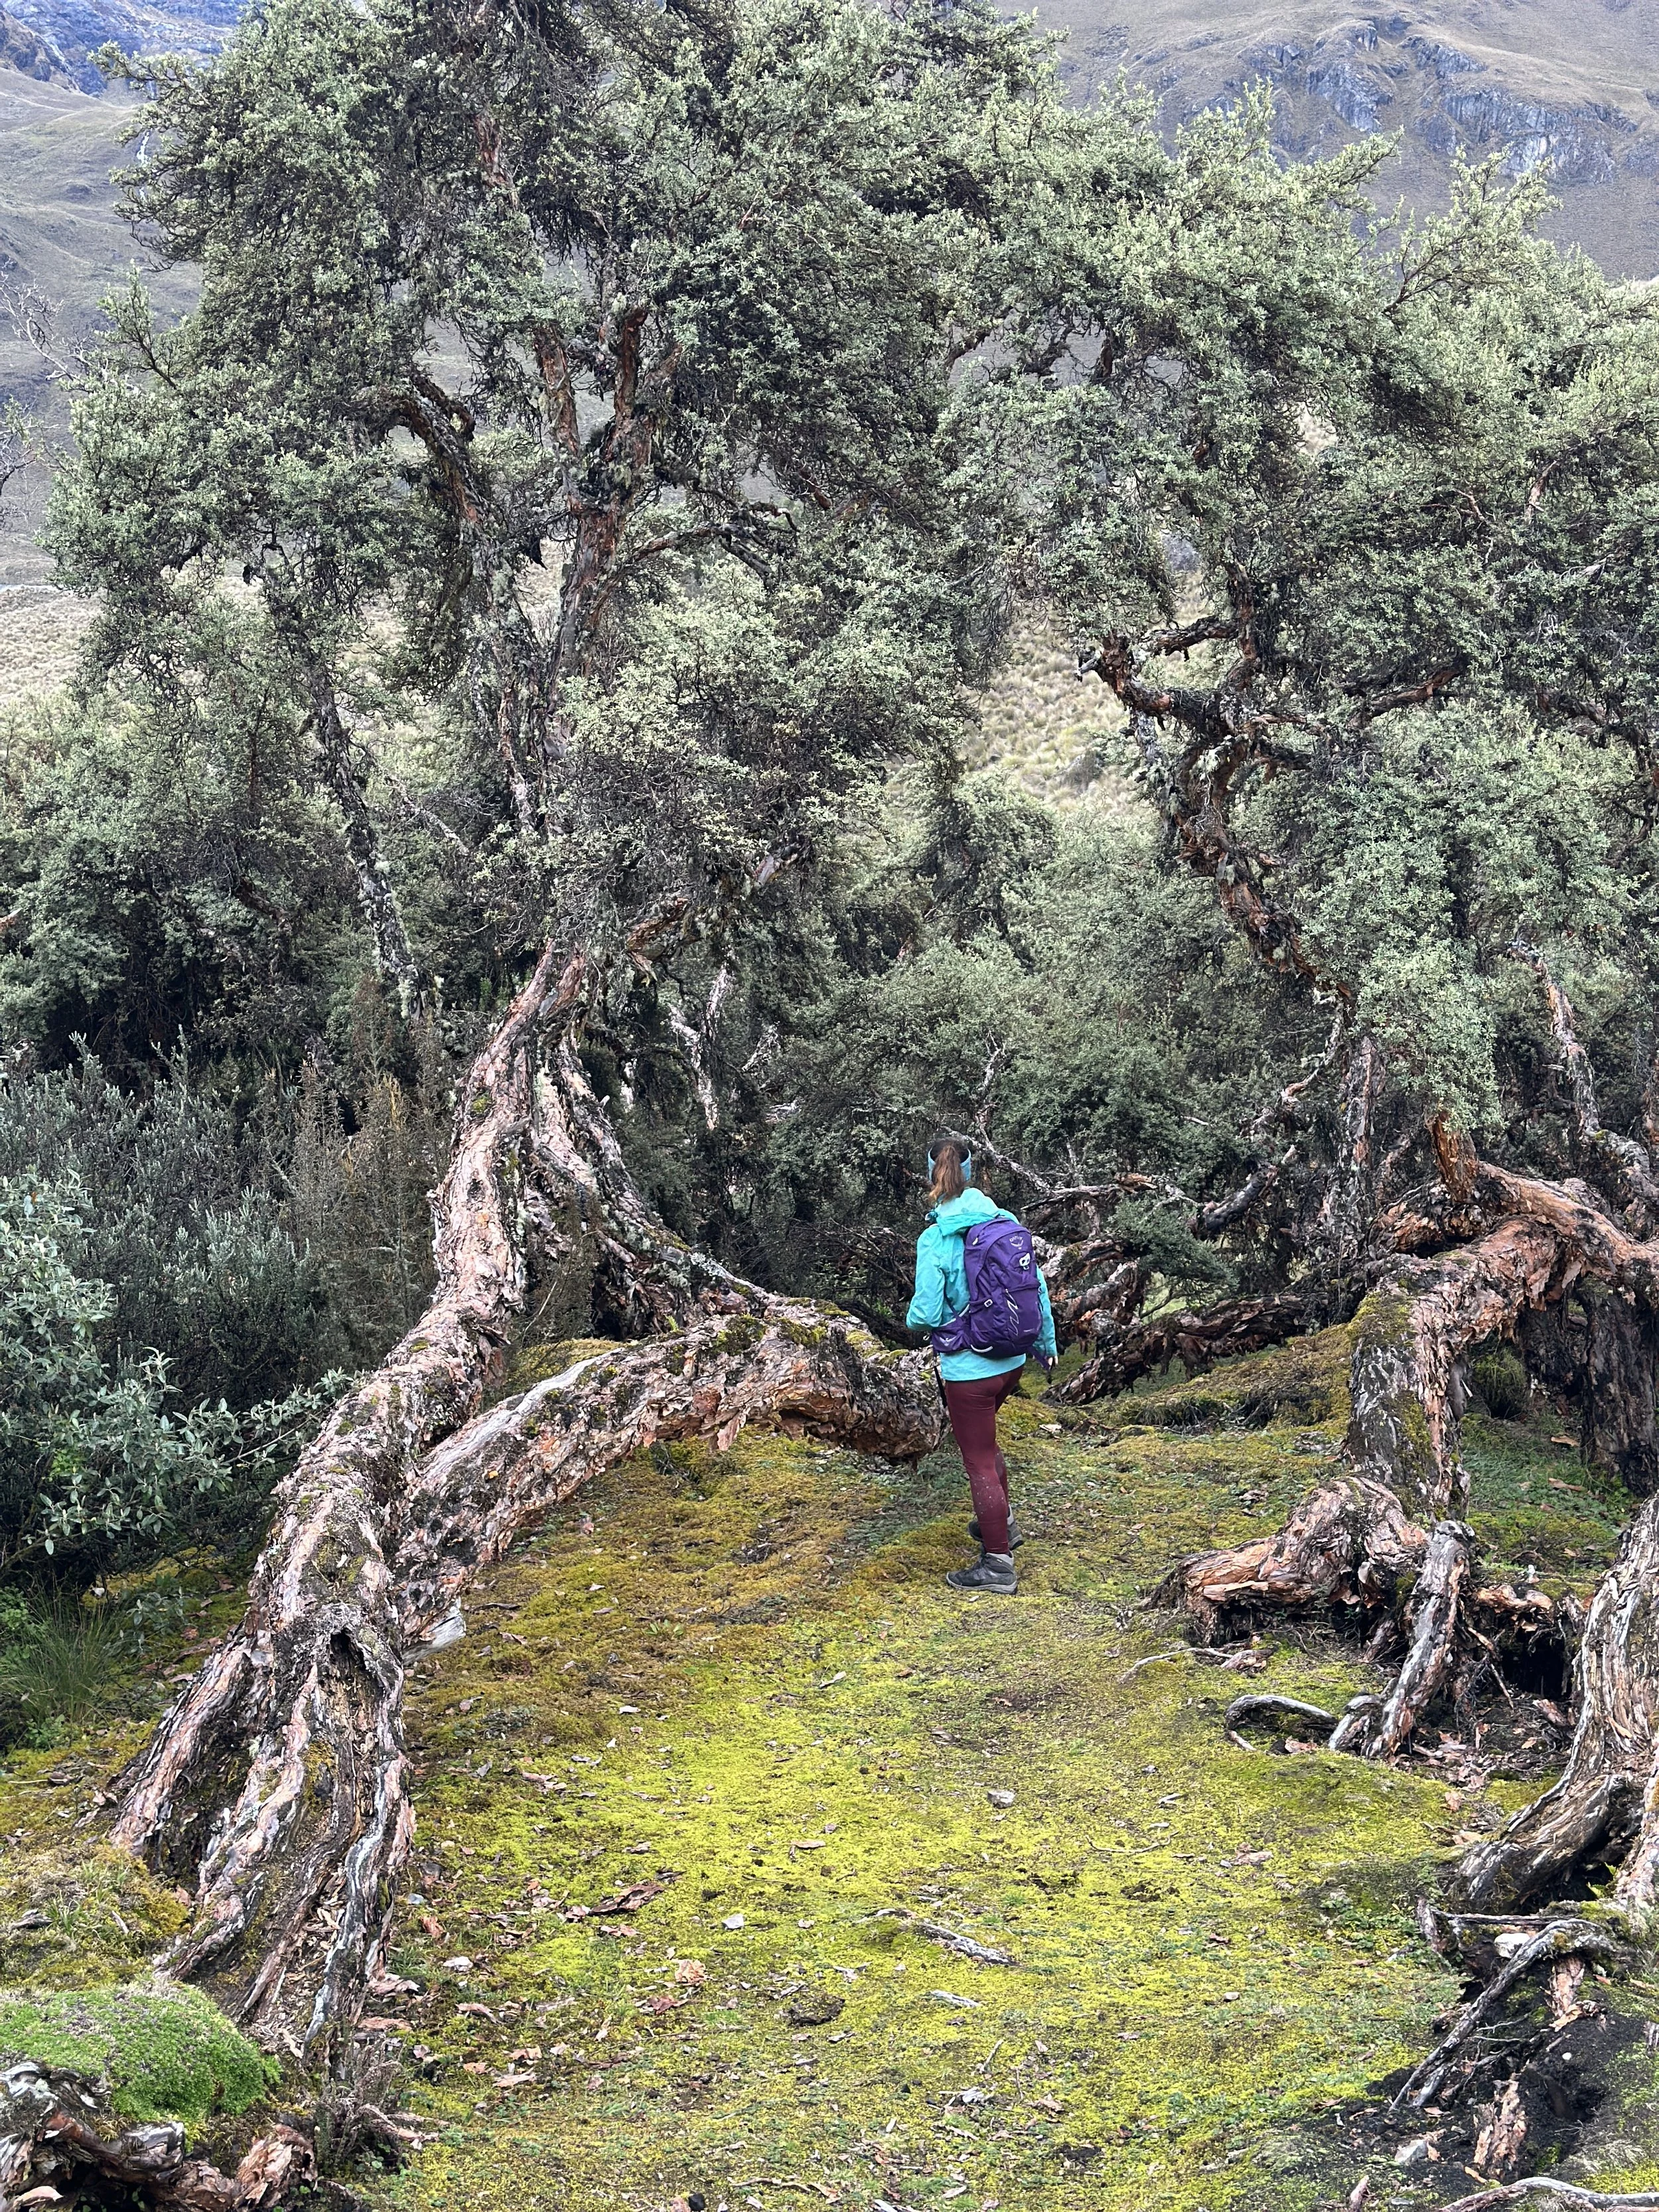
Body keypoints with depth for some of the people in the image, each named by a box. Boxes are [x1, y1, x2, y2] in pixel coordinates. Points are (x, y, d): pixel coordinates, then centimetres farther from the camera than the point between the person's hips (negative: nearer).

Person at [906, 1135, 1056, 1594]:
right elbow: (1038, 1285, 4)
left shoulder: (935, 1240, -19)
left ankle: (998, 1564, 14)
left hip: (969, 1369, -6)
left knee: (979, 1461, 6)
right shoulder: (1007, 1222, -3)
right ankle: (1001, 1521, 43)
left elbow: (927, 1314, -19)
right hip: (1013, 1360, 6)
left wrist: (911, 1318, 5)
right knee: (983, 1439, 30)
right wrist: (1046, 1341, 18)